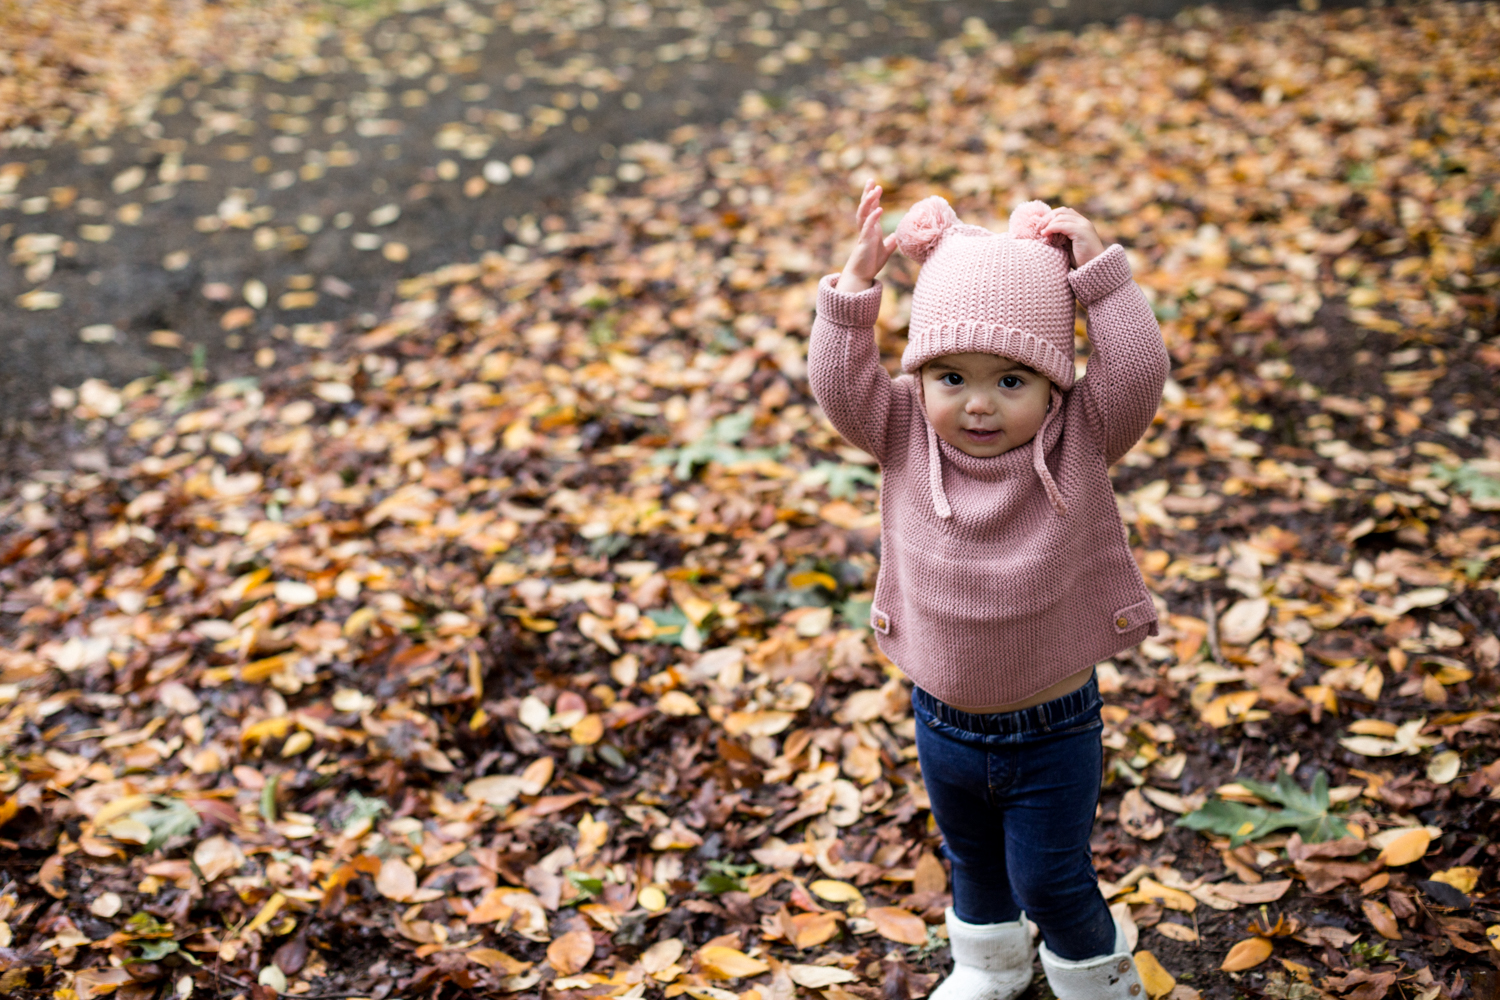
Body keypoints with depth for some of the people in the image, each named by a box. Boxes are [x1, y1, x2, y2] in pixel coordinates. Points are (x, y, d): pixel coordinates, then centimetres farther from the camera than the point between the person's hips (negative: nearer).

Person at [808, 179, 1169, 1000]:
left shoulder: (1080, 441, -17)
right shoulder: (906, 439, -13)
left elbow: (1138, 369, -29)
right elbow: (839, 382, -22)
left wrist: (1098, 268, -30)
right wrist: (857, 280, -30)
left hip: (1053, 730, -3)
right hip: (943, 720, 3)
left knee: (1050, 877, 13)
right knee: (971, 860, 28)